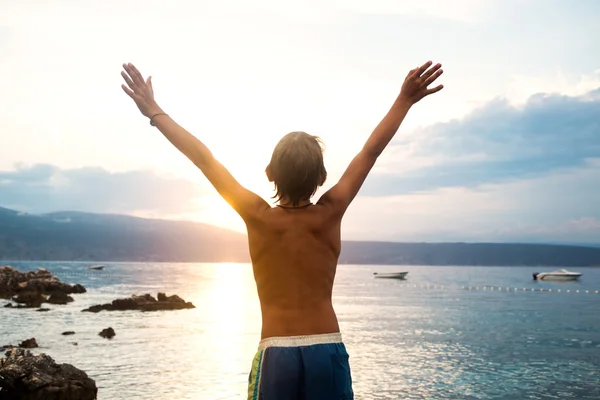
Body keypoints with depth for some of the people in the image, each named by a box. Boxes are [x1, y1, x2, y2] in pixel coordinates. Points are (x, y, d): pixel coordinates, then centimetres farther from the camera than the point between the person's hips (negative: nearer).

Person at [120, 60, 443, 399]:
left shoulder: (259, 217, -8)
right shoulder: (330, 214, -6)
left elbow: (204, 159, -3)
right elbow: (370, 152, -1)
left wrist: (154, 112, 4)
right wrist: (406, 100, 5)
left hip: (276, 354, -1)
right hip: (328, 351, 1)